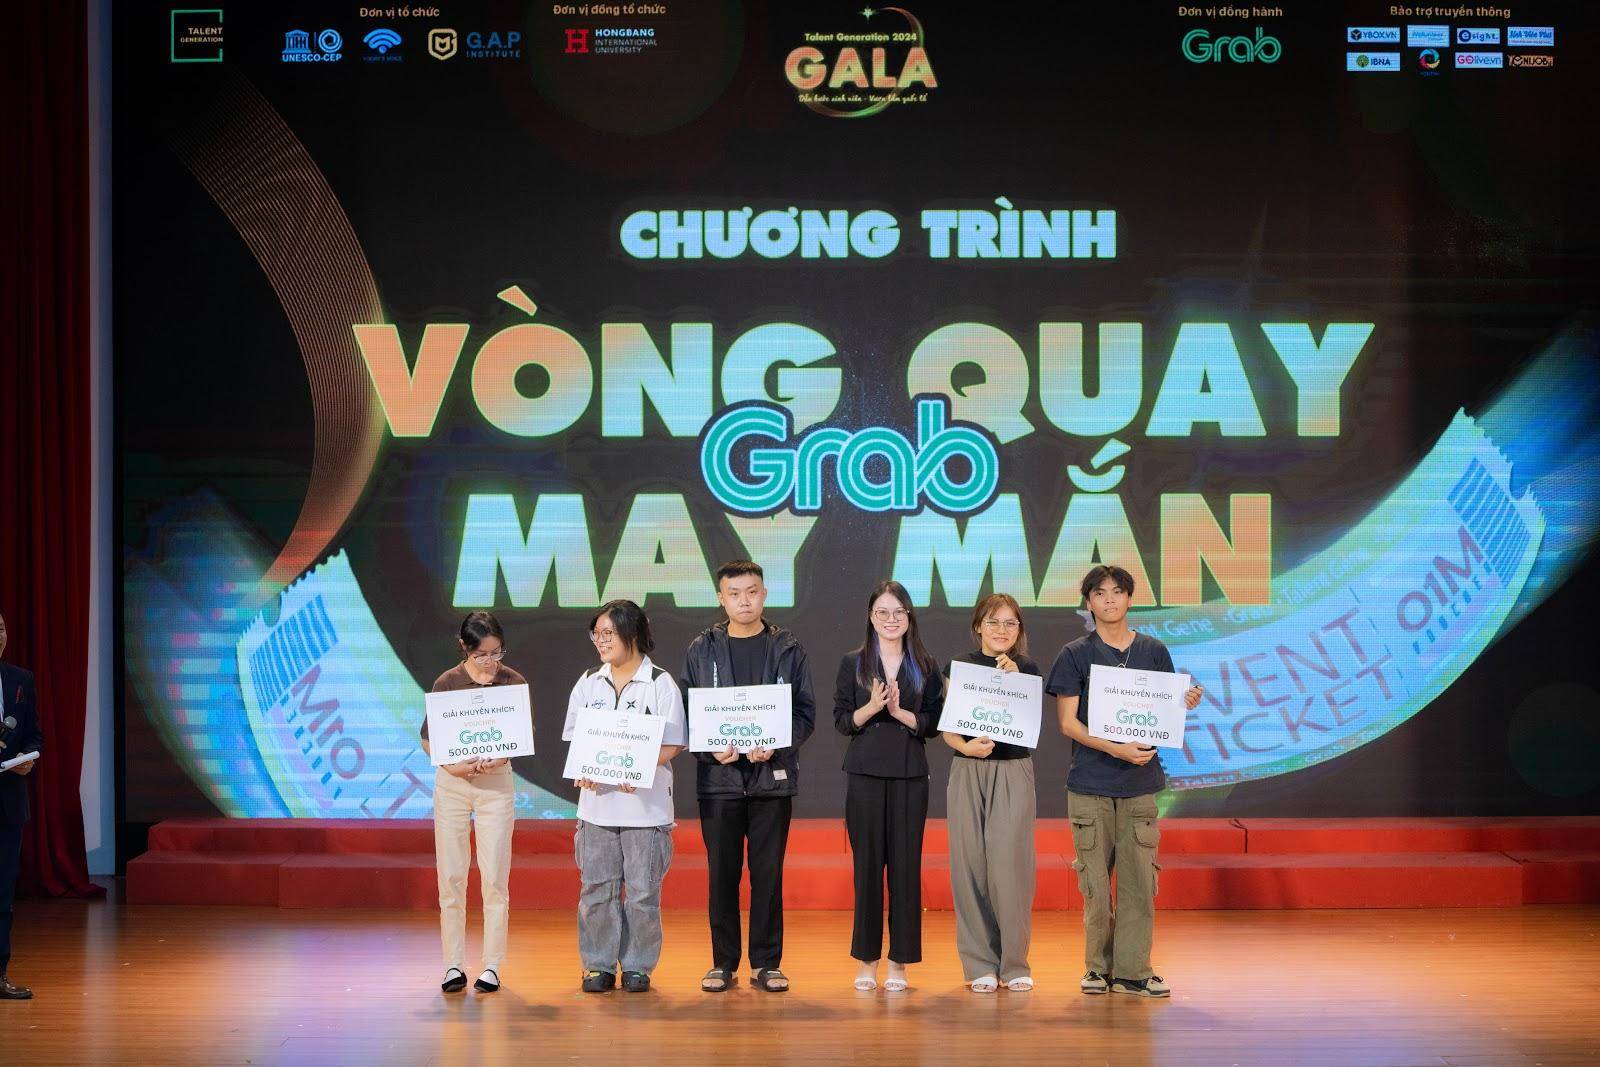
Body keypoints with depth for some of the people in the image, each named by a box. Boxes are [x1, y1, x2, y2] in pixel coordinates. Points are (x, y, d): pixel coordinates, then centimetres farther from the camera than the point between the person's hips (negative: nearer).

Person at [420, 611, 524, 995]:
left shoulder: (514, 682, -4)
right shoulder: (447, 683, -5)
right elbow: (427, 738, 0)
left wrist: (500, 758, -19)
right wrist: (453, 764, -18)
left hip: (497, 783, 0)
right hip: (451, 783, 0)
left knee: (494, 878, -1)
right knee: (451, 877, 3)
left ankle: (492, 966, 6)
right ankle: (454, 964, 10)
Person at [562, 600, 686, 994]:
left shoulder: (661, 684, -1)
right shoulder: (588, 684, 11)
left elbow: (670, 745, -6)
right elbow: (574, 738, 11)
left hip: (646, 804, -3)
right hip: (596, 802, 3)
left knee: (642, 891, 1)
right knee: (597, 888, 4)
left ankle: (637, 966, 12)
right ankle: (599, 966, 15)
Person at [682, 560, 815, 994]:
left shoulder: (788, 650, 6)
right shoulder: (701, 651, 7)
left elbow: (805, 713, 3)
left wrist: (775, 745, -14)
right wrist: (711, 748, -12)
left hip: (772, 776, 0)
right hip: (718, 776, 0)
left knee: (768, 873, 3)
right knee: (722, 873, 4)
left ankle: (766, 963, 12)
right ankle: (723, 963, 13)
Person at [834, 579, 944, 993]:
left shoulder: (925, 667, 8)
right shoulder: (853, 663, 7)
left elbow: (934, 723, 3)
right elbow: (842, 720, 2)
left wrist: (900, 712, -12)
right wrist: (872, 707, -15)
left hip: (910, 774, 0)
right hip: (865, 773, 0)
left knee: (905, 865, -1)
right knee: (867, 864, 1)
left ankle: (899, 962, 6)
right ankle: (867, 960, 9)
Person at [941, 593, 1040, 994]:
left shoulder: (1027, 669, 6)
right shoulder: (959, 666, 7)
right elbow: (947, 727, 5)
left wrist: (1013, 681, -17)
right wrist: (966, 746, -15)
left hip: (1013, 773, -1)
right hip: (967, 773, 1)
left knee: (1009, 865, -7)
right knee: (970, 866, 0)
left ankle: (1014, 964, 4)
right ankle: (980, 964, 8)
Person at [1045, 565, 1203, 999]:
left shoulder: (1154, 652, 10)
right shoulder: (1075, 655, 2)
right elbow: (1068, 722, -3)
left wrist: (1187, 703, -9)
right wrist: (1116, 749, -16)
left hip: (1140, 782, 2)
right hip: (1090, 783, -2)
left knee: (1139, 878, 0)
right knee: (1095, 881, 1)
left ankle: (1132, 970, 6)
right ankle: (1098, 967, 13)